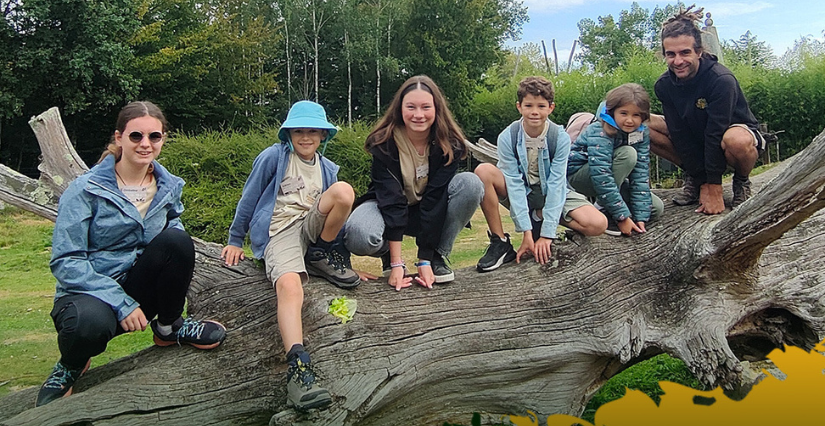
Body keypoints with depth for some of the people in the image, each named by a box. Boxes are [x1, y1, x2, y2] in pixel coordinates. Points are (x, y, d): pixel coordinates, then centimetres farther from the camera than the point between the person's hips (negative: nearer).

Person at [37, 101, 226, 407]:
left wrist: (173, 239, -6)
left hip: (140, 289, 4)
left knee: (177, 240, -24)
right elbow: (65, 261, -15)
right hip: (90, 291, -3)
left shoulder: (167, 186, 4)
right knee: (91, 324, -40)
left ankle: (168, 327, 0)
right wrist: (121, 303, -25)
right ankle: (71, 365, 0)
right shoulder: (85, 190, -11)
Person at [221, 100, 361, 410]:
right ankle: (297, 367, -48)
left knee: (344, 190, -25)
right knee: (289, 286, -37)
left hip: (312, 226, 4)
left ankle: (322, 256, -8)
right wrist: (235, 241, 10)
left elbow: (336, 207, 25)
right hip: (279, 233, -4)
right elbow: (249, 198, 8)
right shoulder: (273, 157, 4)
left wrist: (335, 248, 22)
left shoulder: (328, 169, 18)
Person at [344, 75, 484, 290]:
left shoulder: (449, 144, -18)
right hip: (389, 208, -2)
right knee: (358, 236, -37)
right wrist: (396, 264, -33)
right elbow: (391, 200, -28)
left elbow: (435, 198, -24)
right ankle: (389, 254, 0)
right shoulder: (384, 143, -22)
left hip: (434, 211, 2)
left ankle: (437, 257, -13)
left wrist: (424, 260, -28)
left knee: (470, 183, -28)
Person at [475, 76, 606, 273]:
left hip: (551, 194, 0)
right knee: (483, 171, -30)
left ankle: (539, 217, -1)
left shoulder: (561, 138, -17)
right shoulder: (507, 137, -18)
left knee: (598, 224, -23)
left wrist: (546, 234, -26)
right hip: (520, 193, 0)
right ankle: (500, 242, -22)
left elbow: (555, 184, -20)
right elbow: (514, 183, -22)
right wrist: (527, 232, -28)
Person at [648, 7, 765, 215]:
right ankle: (693, 179, 0)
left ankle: (742, 182, -5)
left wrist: (714, 188, -27)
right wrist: (703, 183, -19)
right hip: (695, 140, 5)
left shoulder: (722, 80, -28)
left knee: (736, 140, -43)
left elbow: (716, 134, -29)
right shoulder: (664, 85, -15)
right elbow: (680, 134, -16)